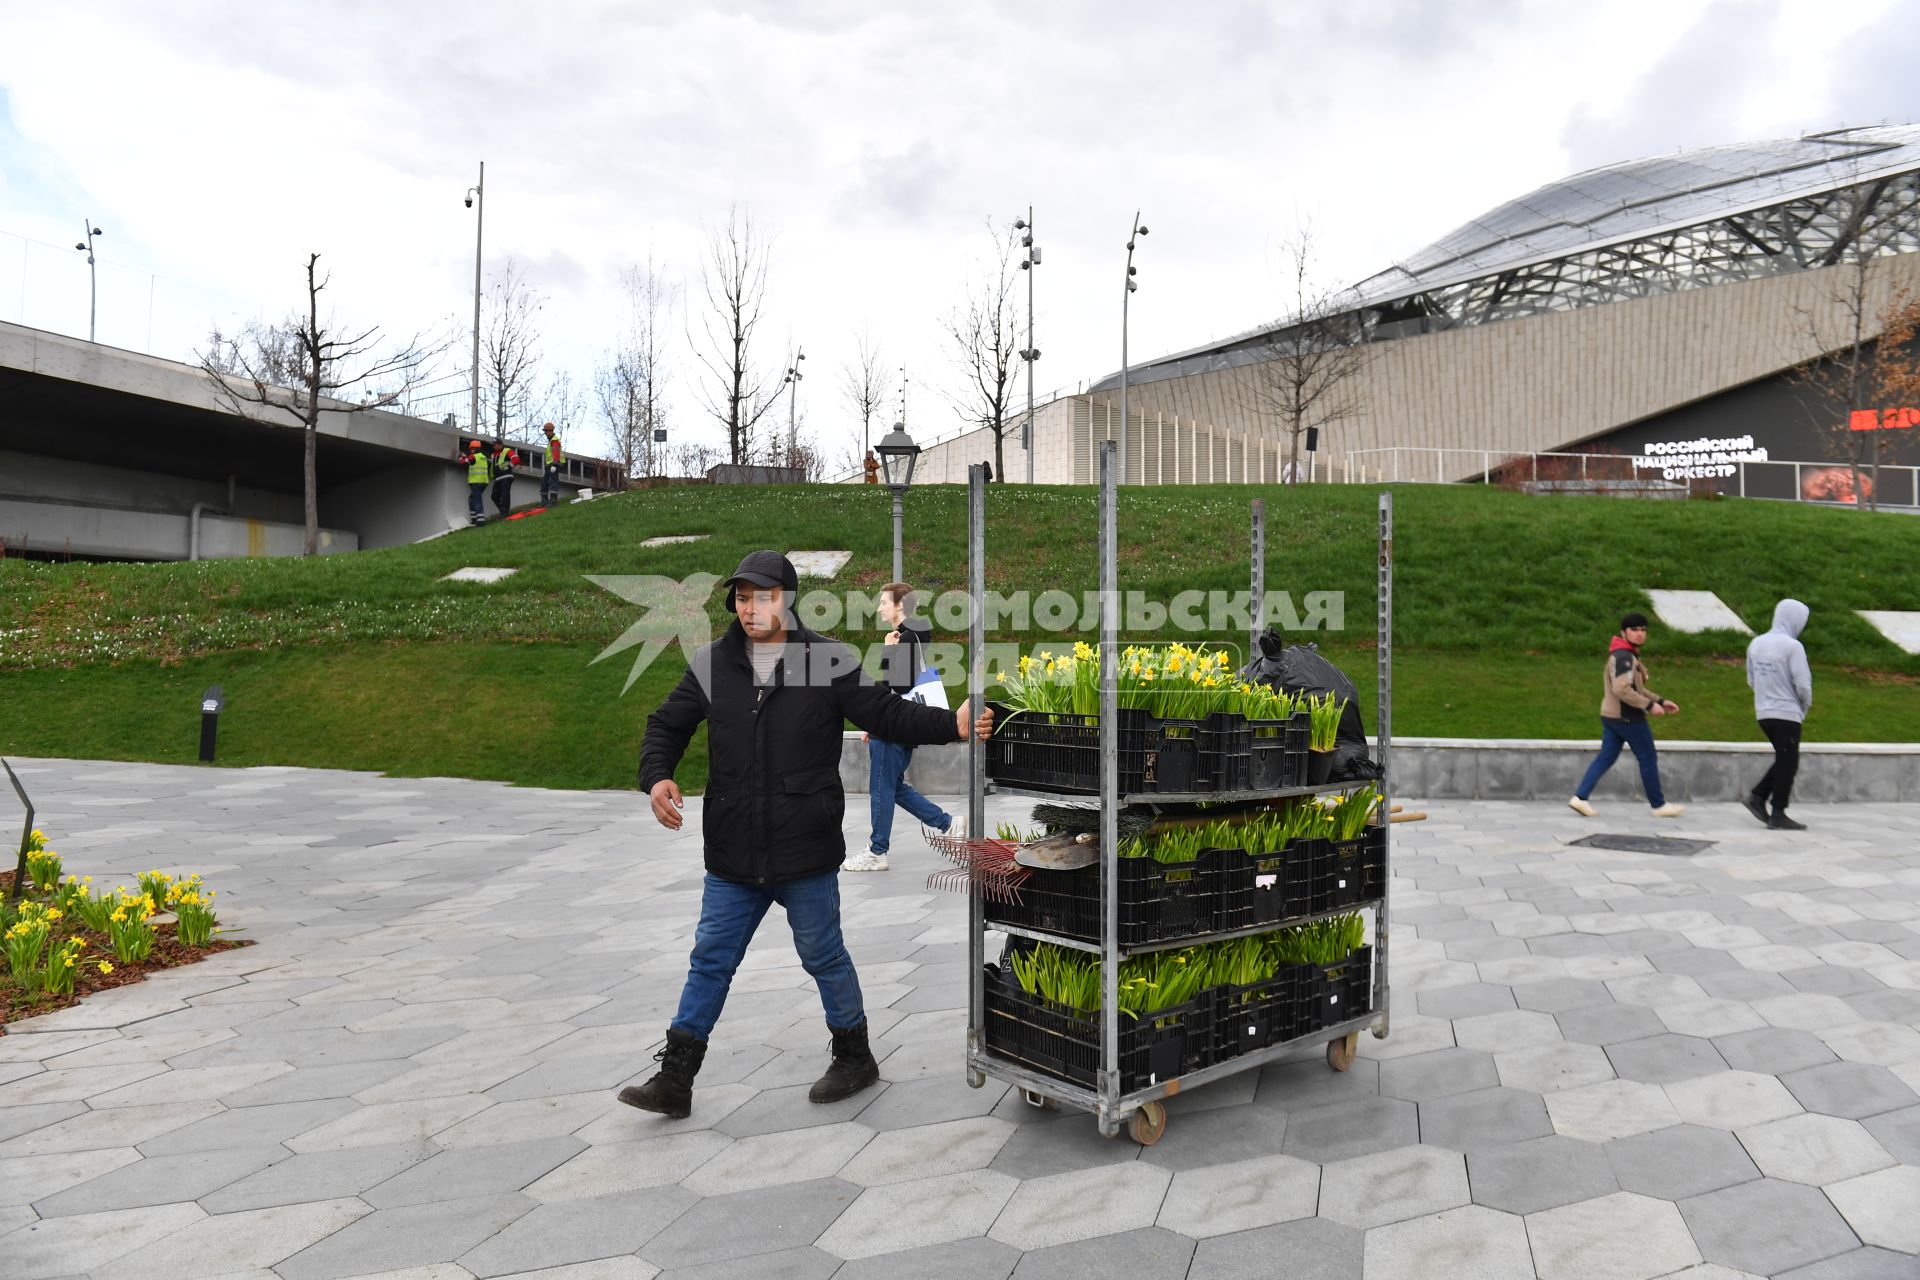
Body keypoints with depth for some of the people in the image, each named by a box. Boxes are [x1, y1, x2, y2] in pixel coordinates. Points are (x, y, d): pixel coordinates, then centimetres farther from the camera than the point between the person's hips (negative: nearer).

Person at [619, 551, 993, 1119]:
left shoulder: (829, 661, -6)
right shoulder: (712, 664, 3)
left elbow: (886, 713, -5)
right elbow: (667, 726, 12)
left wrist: (953, 725, -18)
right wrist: (657, 776, -7)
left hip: (806, 855, -3)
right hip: (731, 857, 3)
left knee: (824, 958, 12)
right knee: (710, 961, 11)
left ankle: (855, 1057, 33)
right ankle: (674, 1081, 22)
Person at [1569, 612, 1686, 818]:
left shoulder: (1630, 656, 17)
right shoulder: (1624, 656, -18)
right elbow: (1622, 689, -27)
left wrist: (1661, 701, 18)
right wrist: (1649, 705, -21)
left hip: (1611, 716, 10)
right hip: (1628, 718, -10)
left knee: (1605, 758, 7)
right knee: (1648, 759, 4)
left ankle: (1580, 797, 0)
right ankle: (1659, 805, 15)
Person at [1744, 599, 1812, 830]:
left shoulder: (1756, 644, 7)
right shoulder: (1792, 646, -14)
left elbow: (1751, 679, 13)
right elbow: (1802, 683, -15)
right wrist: (1806, 704, 4)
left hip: (1763, 712, 7)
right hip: (1787, 713, -7)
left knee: (1784, 761, 19)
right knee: (1788, 763, 2)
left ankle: (1757, 796, 11)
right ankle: (1778, 814, 5)